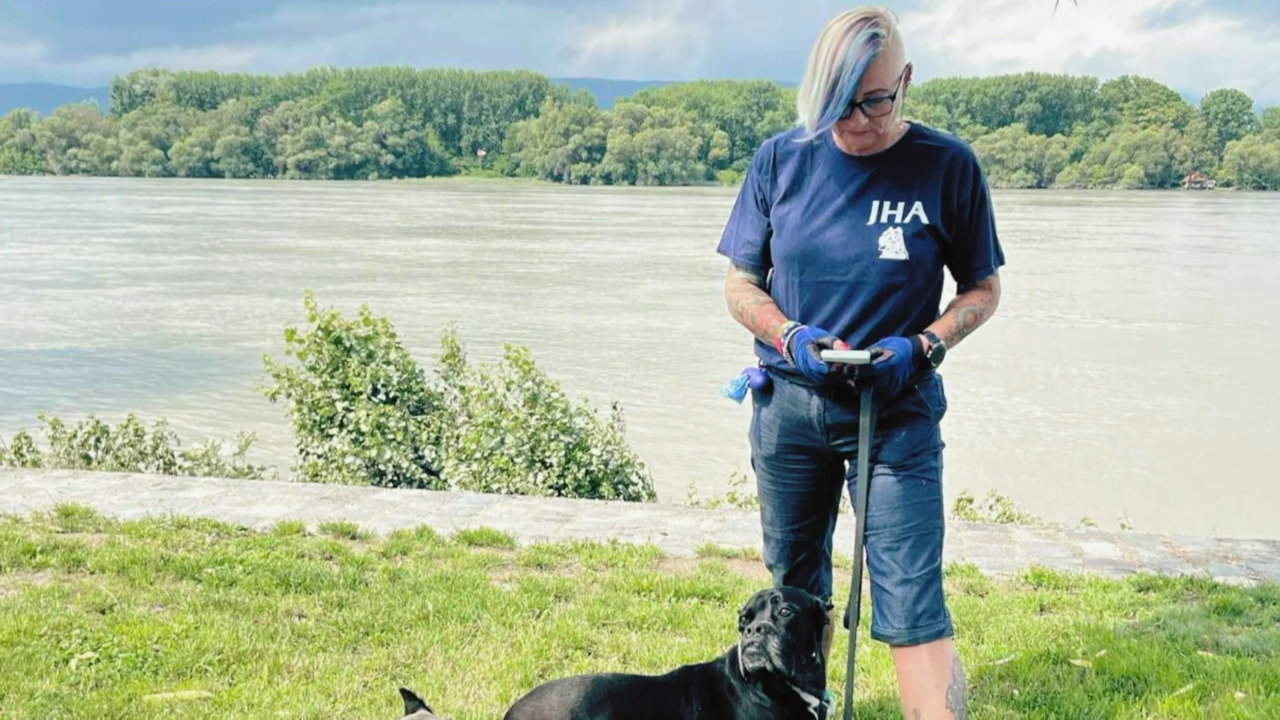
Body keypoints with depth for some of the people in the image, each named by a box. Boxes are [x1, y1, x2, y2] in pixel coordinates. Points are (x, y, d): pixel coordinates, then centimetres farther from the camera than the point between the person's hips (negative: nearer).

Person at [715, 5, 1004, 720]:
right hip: (788, 403, 3)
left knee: (912, 606, -10)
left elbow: (983, 287, 2)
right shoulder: (781, 159, -3)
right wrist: (792, 337, -16)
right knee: (796, 584, 19)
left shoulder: (948, 165, -8)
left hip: (897, 411, -3)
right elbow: (741, 283, 3)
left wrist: (921, 345, -17)